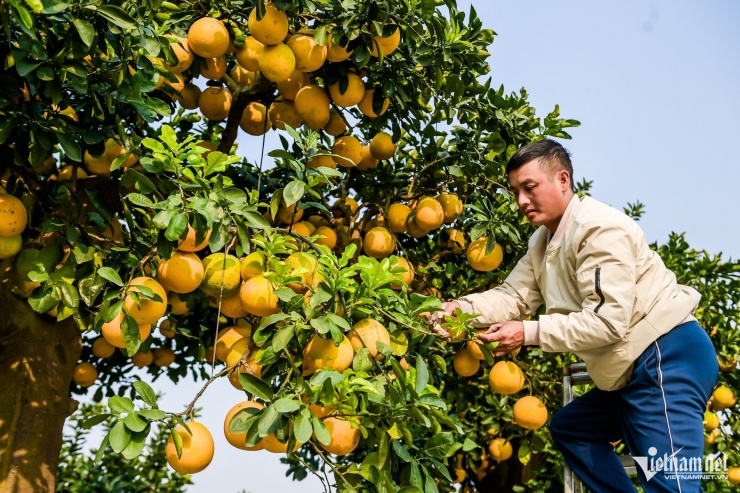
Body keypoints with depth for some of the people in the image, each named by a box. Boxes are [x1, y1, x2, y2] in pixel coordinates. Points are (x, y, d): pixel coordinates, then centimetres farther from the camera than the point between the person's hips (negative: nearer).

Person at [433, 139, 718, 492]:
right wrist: (462, 308, -14)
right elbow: (512, 296, 5)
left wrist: (530, 333, -24)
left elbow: (607, 320, -24)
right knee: (568, 427, 20)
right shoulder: (543, 242, 13)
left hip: (668, 357, -10)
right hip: (631, 369, 11)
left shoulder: (600, 228, -18)